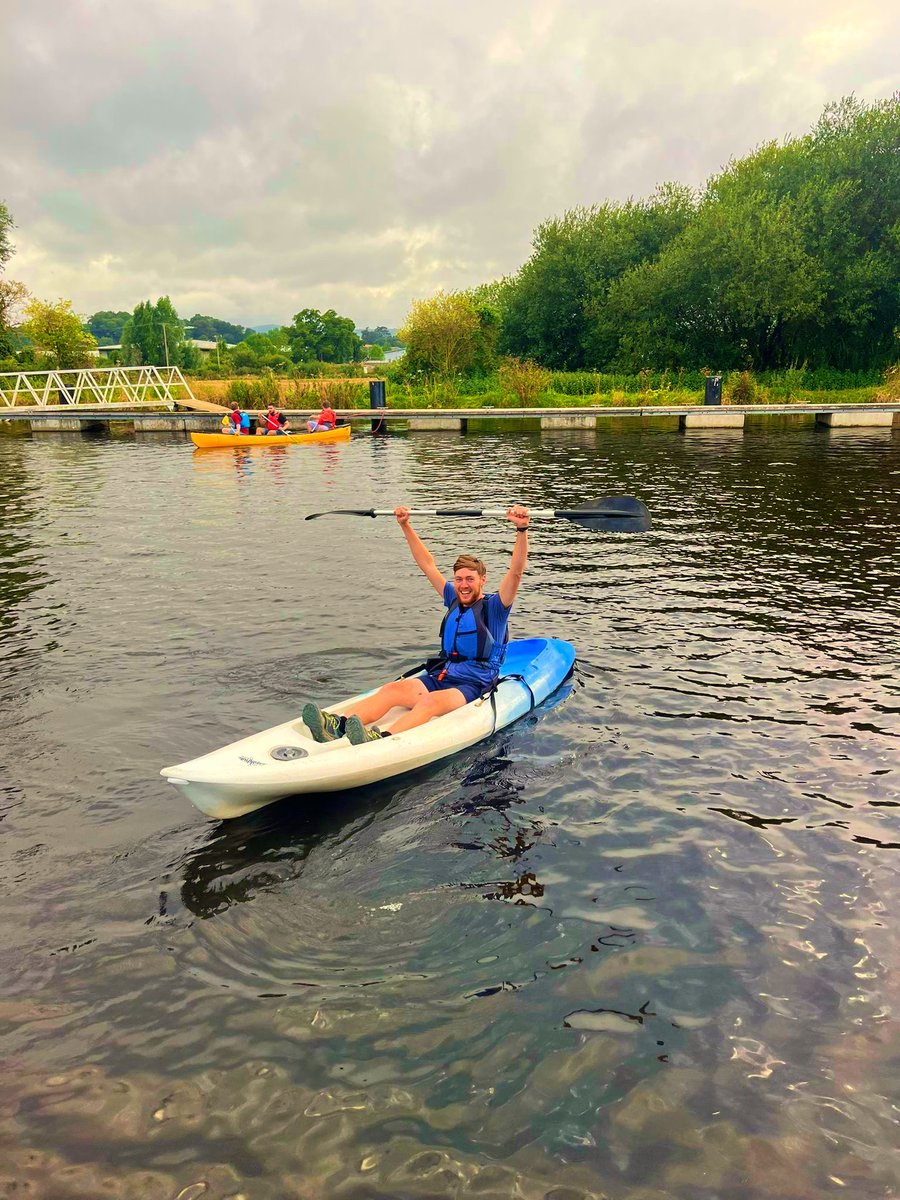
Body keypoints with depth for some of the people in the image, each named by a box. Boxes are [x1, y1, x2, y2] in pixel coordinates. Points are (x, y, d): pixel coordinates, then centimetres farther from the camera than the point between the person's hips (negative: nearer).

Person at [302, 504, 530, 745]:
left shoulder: (494, 606, -2)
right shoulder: (453, 599, 15)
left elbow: (516, 572, -17)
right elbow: (427, 564, 18)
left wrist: (522, 529, -30)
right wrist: (405, 526, 15)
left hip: (475, 686, -6)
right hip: (440, 676, 6)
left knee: (430, 701, -35)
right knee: (391, 690, -19)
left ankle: (380, 740, -61)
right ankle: (337, 725, -41)